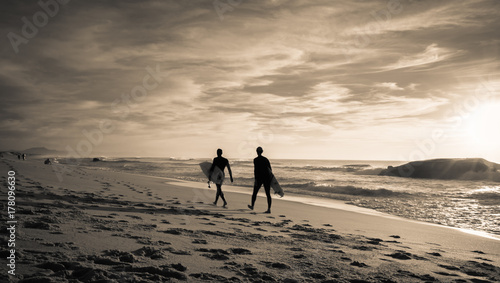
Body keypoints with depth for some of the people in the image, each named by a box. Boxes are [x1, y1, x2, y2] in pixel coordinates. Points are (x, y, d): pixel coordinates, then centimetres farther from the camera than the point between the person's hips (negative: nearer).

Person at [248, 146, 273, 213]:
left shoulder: (256, 160, -6)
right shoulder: (266, 159, 9)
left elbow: (256, 170, -14)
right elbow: (270, 169, 12)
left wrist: (256, 180, -15)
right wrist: (270, 176, 26)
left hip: (259, 178, -4)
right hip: (267, 178, 4)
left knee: (255, 192, 15)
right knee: (268, 194, 3)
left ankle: (252, 206, 30)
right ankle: (269, 209, -5)